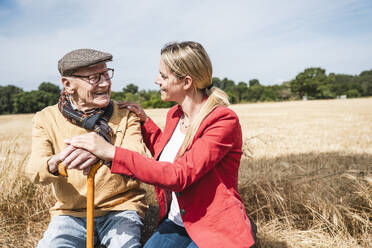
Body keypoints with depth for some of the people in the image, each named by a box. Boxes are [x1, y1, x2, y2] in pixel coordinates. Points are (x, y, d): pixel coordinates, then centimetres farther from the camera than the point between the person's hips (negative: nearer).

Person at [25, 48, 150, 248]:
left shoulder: (125, 116, -1)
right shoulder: (46, 119, 2)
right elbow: (34, 171, -10)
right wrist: (54, 164, -35)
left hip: (121, 207, -1)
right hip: (70, 212, 2)